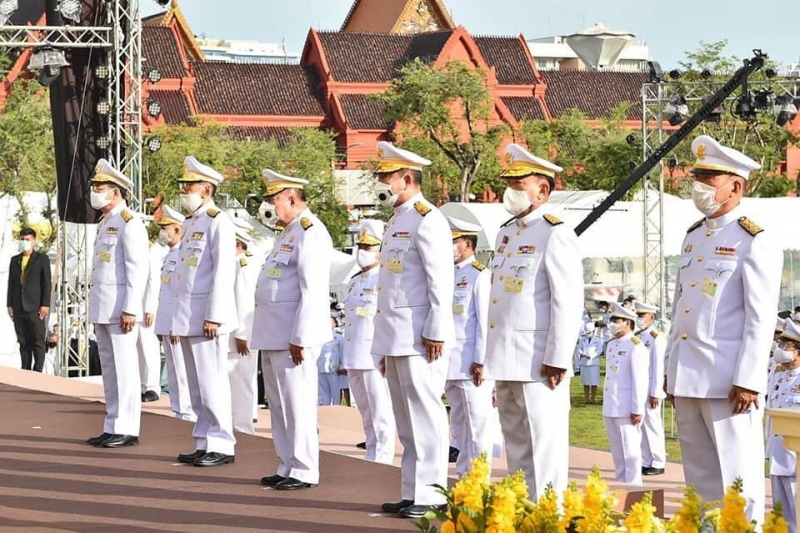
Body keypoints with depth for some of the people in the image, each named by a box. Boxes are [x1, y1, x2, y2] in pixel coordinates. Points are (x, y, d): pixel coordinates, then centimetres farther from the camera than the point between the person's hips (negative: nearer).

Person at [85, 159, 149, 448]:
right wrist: (97, 310, 19)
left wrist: (130, 309, -21)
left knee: (124, 365, -7)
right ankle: (113, 427, 15)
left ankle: (126, 429, -5)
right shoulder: (105, 223, 18)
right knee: (108, 366, 10)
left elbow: (138, 270, -16)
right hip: (102, 308, 10)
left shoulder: (129, 223, -11)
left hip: (120, 306, -10)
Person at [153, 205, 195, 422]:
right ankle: (179, 410, 16)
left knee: (182, 370, -8)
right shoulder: (170, 255, 17)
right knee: (172, 371, 12)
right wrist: (160, 326, 20)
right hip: (167, 323, 10)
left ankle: (187, 412, -6)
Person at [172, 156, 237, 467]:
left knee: (211, 383, -8)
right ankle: (204, 444, 16)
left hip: (205, 319, -9)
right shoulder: (190, 223, 18)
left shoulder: (218, 223, -10)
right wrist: (177, 318, 20)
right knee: (197, 385, 11)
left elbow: (223, 273, -17)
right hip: (187, 318, 10)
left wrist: (214, 317, -21)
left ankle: (222, 445, -4)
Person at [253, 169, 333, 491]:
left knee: (297, 404, -6)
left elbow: (312, 291, -19)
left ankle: (304, 471, -2)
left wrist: (300, 338, -22)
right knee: (278, 404, 13)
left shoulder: (310, 232, -12)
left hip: (293, 337, -10)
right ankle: (287, 467, 19)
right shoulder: (287, 233, 20)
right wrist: (270, 335, 19)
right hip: (273, 337, 10)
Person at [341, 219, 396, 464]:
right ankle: (371, 458, 19)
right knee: (366, 416, 13)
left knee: (381, 416, -5)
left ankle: (382, 460, -3)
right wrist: (346, 358, 20)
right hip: (355, 359, 9)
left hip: (376, 358, -9)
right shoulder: (355, 282, 19)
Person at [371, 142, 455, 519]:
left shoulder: (427, 221, -11)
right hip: (396, 338, 10)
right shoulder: (396, 222, 19)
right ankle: (411, 492, 17)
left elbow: (441, 282, -16)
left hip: (419, 336, -10)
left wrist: (436, 332, -19)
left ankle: (430, 495, -4)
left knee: (425, 413, -6)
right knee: (406, 417, 12)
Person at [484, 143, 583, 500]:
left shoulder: (555, 235, -11)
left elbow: (568, 302, -16)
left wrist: (557, 360, -19)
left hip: (537, 361, -9)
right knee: (516, 443, 14)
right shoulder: (507, 232, 16)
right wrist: (491, 357, 18)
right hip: (506, 360, 9)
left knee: (543, 444, -5)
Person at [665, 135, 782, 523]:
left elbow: (761, 317, -12)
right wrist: (671, 370, 17)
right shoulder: (694, 236, 16)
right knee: (699, 475, 11)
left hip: (727, 380, -8)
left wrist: (748, 380, -17)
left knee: (737, 475, -4)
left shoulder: (755, 241, -7)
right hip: (687, 378, 8)